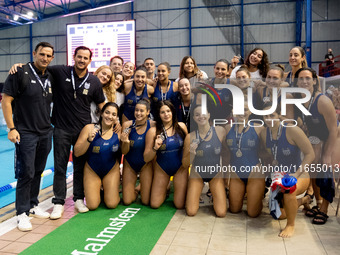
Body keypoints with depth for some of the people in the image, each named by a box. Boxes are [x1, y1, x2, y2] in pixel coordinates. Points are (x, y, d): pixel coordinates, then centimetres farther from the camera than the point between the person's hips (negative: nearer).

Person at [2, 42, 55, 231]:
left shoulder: (50, 77, 9)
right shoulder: (20, 73, -9)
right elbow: (6, 101, -10)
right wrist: (12, 128, -15)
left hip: (46, 133, 6)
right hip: (26, 133, -6)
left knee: (38, 171, 14)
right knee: (26, 173, -3)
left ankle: (33, 205, 30)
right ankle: (22, 212, 9)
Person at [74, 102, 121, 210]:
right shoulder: (89, 128, -14)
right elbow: (77, 153, -16)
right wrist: (89, 140, -30)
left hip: (111, 170, 1)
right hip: (92, 170, -1)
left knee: (112, 204, -4)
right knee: (92, 206, -5)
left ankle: (109, 187, 27)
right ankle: (96, 189, 26)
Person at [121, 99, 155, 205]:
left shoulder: (152, 125, -15)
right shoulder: (127, 125, -13)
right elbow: (124, 152, -9)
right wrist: (126, 142, -30)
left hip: (146, 164, -1)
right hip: (130, 164, 1)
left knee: (146, 201, -1)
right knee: (127, 201, 1)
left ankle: (143, 187, 31)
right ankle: (134, 189, 34)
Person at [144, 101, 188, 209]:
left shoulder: (181, 126, -7)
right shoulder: (153, 131, -12)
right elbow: (146, 158, -11)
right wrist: (155, 148, -28)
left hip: (180, 167, 0)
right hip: (161, 168, 0)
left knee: (180, 205, 0)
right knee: (154, 204, 2)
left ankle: (177, 188, 31)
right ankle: (165, 190, 32)